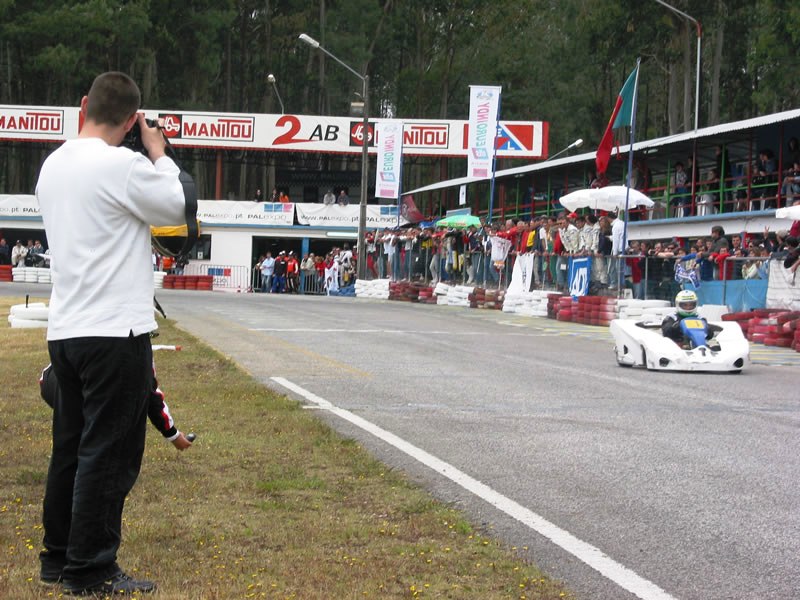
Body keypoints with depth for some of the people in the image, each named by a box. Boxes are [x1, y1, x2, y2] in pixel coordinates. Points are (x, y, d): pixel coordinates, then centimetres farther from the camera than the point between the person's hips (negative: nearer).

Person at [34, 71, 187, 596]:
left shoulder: (53, 164, 10)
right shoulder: (122, 165, -15)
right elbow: (177, 208, -3)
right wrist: (160, 155, 9)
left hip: (65, 330, 8)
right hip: (116, 332, -8)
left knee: (71, 448, 15)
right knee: (109, 455, -2)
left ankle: (59, 557, 22)